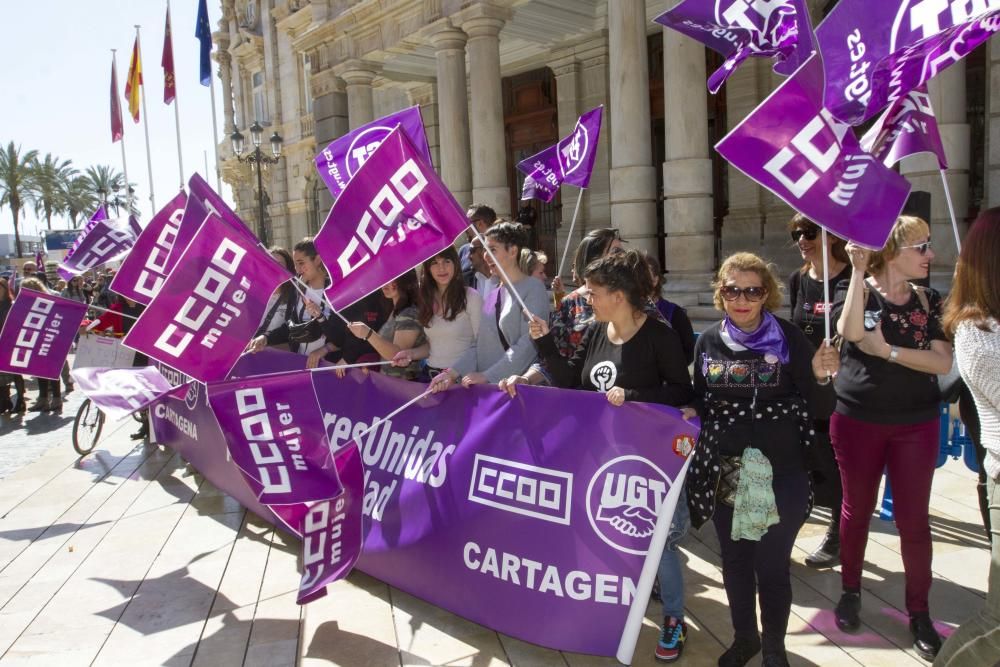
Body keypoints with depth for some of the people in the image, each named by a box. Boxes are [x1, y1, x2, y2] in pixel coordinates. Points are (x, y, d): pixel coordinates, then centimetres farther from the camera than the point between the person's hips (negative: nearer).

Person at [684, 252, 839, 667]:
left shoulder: (789, 338, -7)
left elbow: (819, 408, -5)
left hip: (779, 474, -3)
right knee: (734, 560, 17)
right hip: (725, 474, 3)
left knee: (772, 566, 7)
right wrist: (690, 413, -7)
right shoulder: (708, 341, 2)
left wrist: (820, 377, -24)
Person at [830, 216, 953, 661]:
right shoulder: (856, 291, -4)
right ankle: (850, 591, 30)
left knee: (913, 519, 5)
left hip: (917, 425, 2)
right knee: (857, 509, 12)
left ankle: (919, 613, 20)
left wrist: (887, 350, -19)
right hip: (857, 421, -1)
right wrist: (858, 271, -24)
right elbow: (851, 332, -27)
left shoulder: (929, 302, 2)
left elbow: (943, 362, -8)